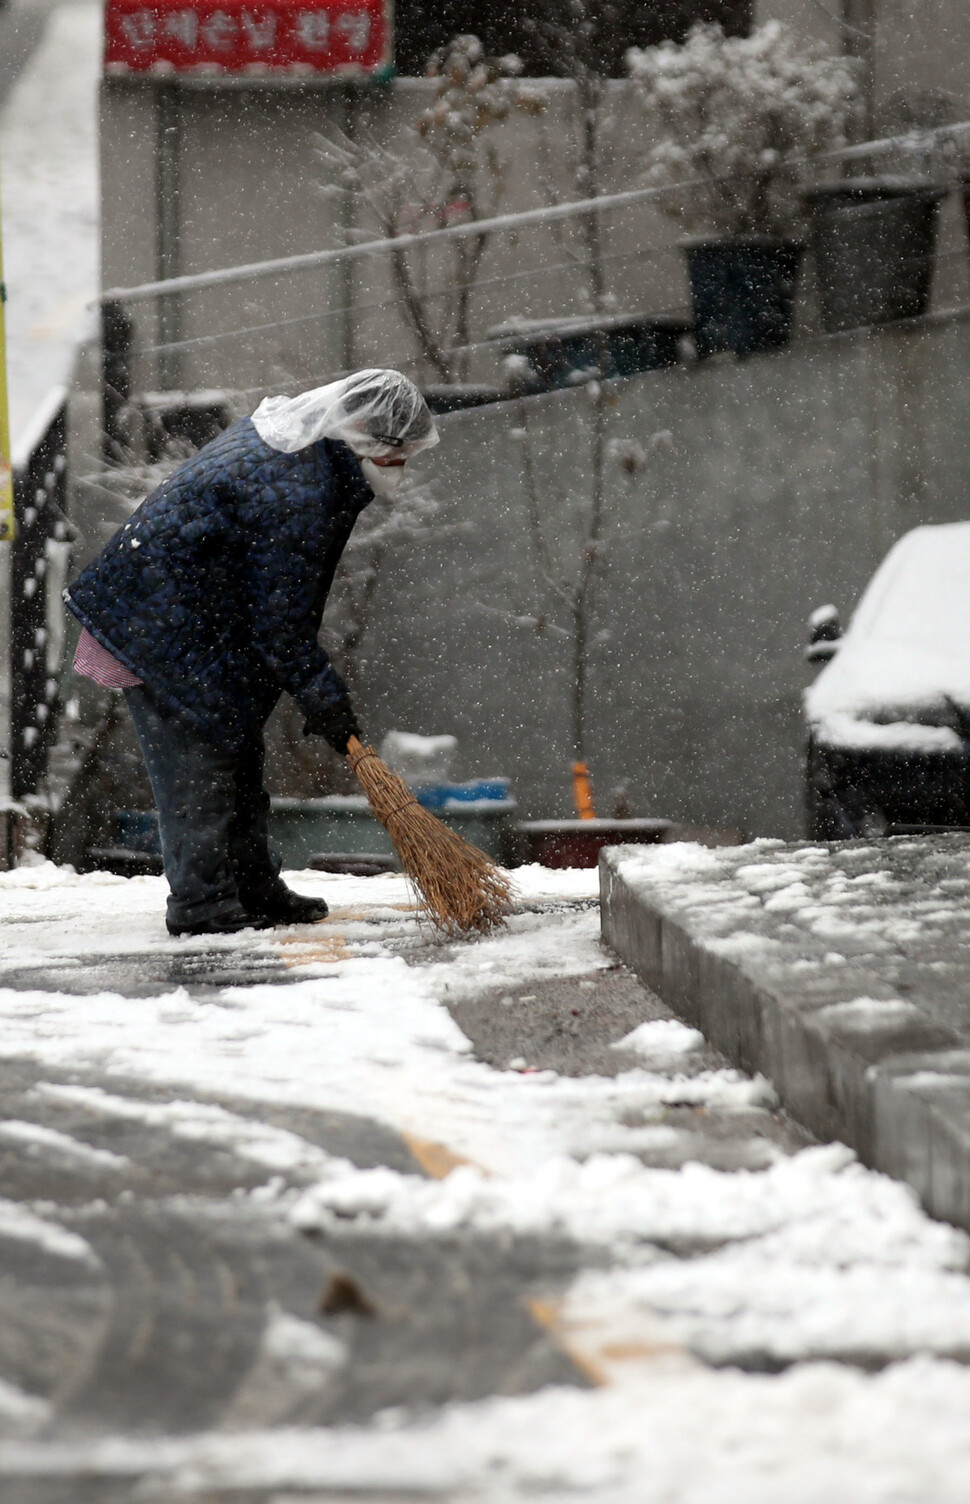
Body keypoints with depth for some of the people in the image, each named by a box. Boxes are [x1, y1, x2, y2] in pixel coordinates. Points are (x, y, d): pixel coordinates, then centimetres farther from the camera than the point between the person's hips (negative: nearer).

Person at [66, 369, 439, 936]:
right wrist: (327, 701, -15)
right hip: (161, 619, -11)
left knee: (240, 744, 13)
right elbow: (280, 623, -23)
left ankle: (254, 888, 20)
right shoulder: (296, 493, -28)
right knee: (198, 751, -10)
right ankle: (200, 900, -7)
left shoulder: (287, 431, 5)